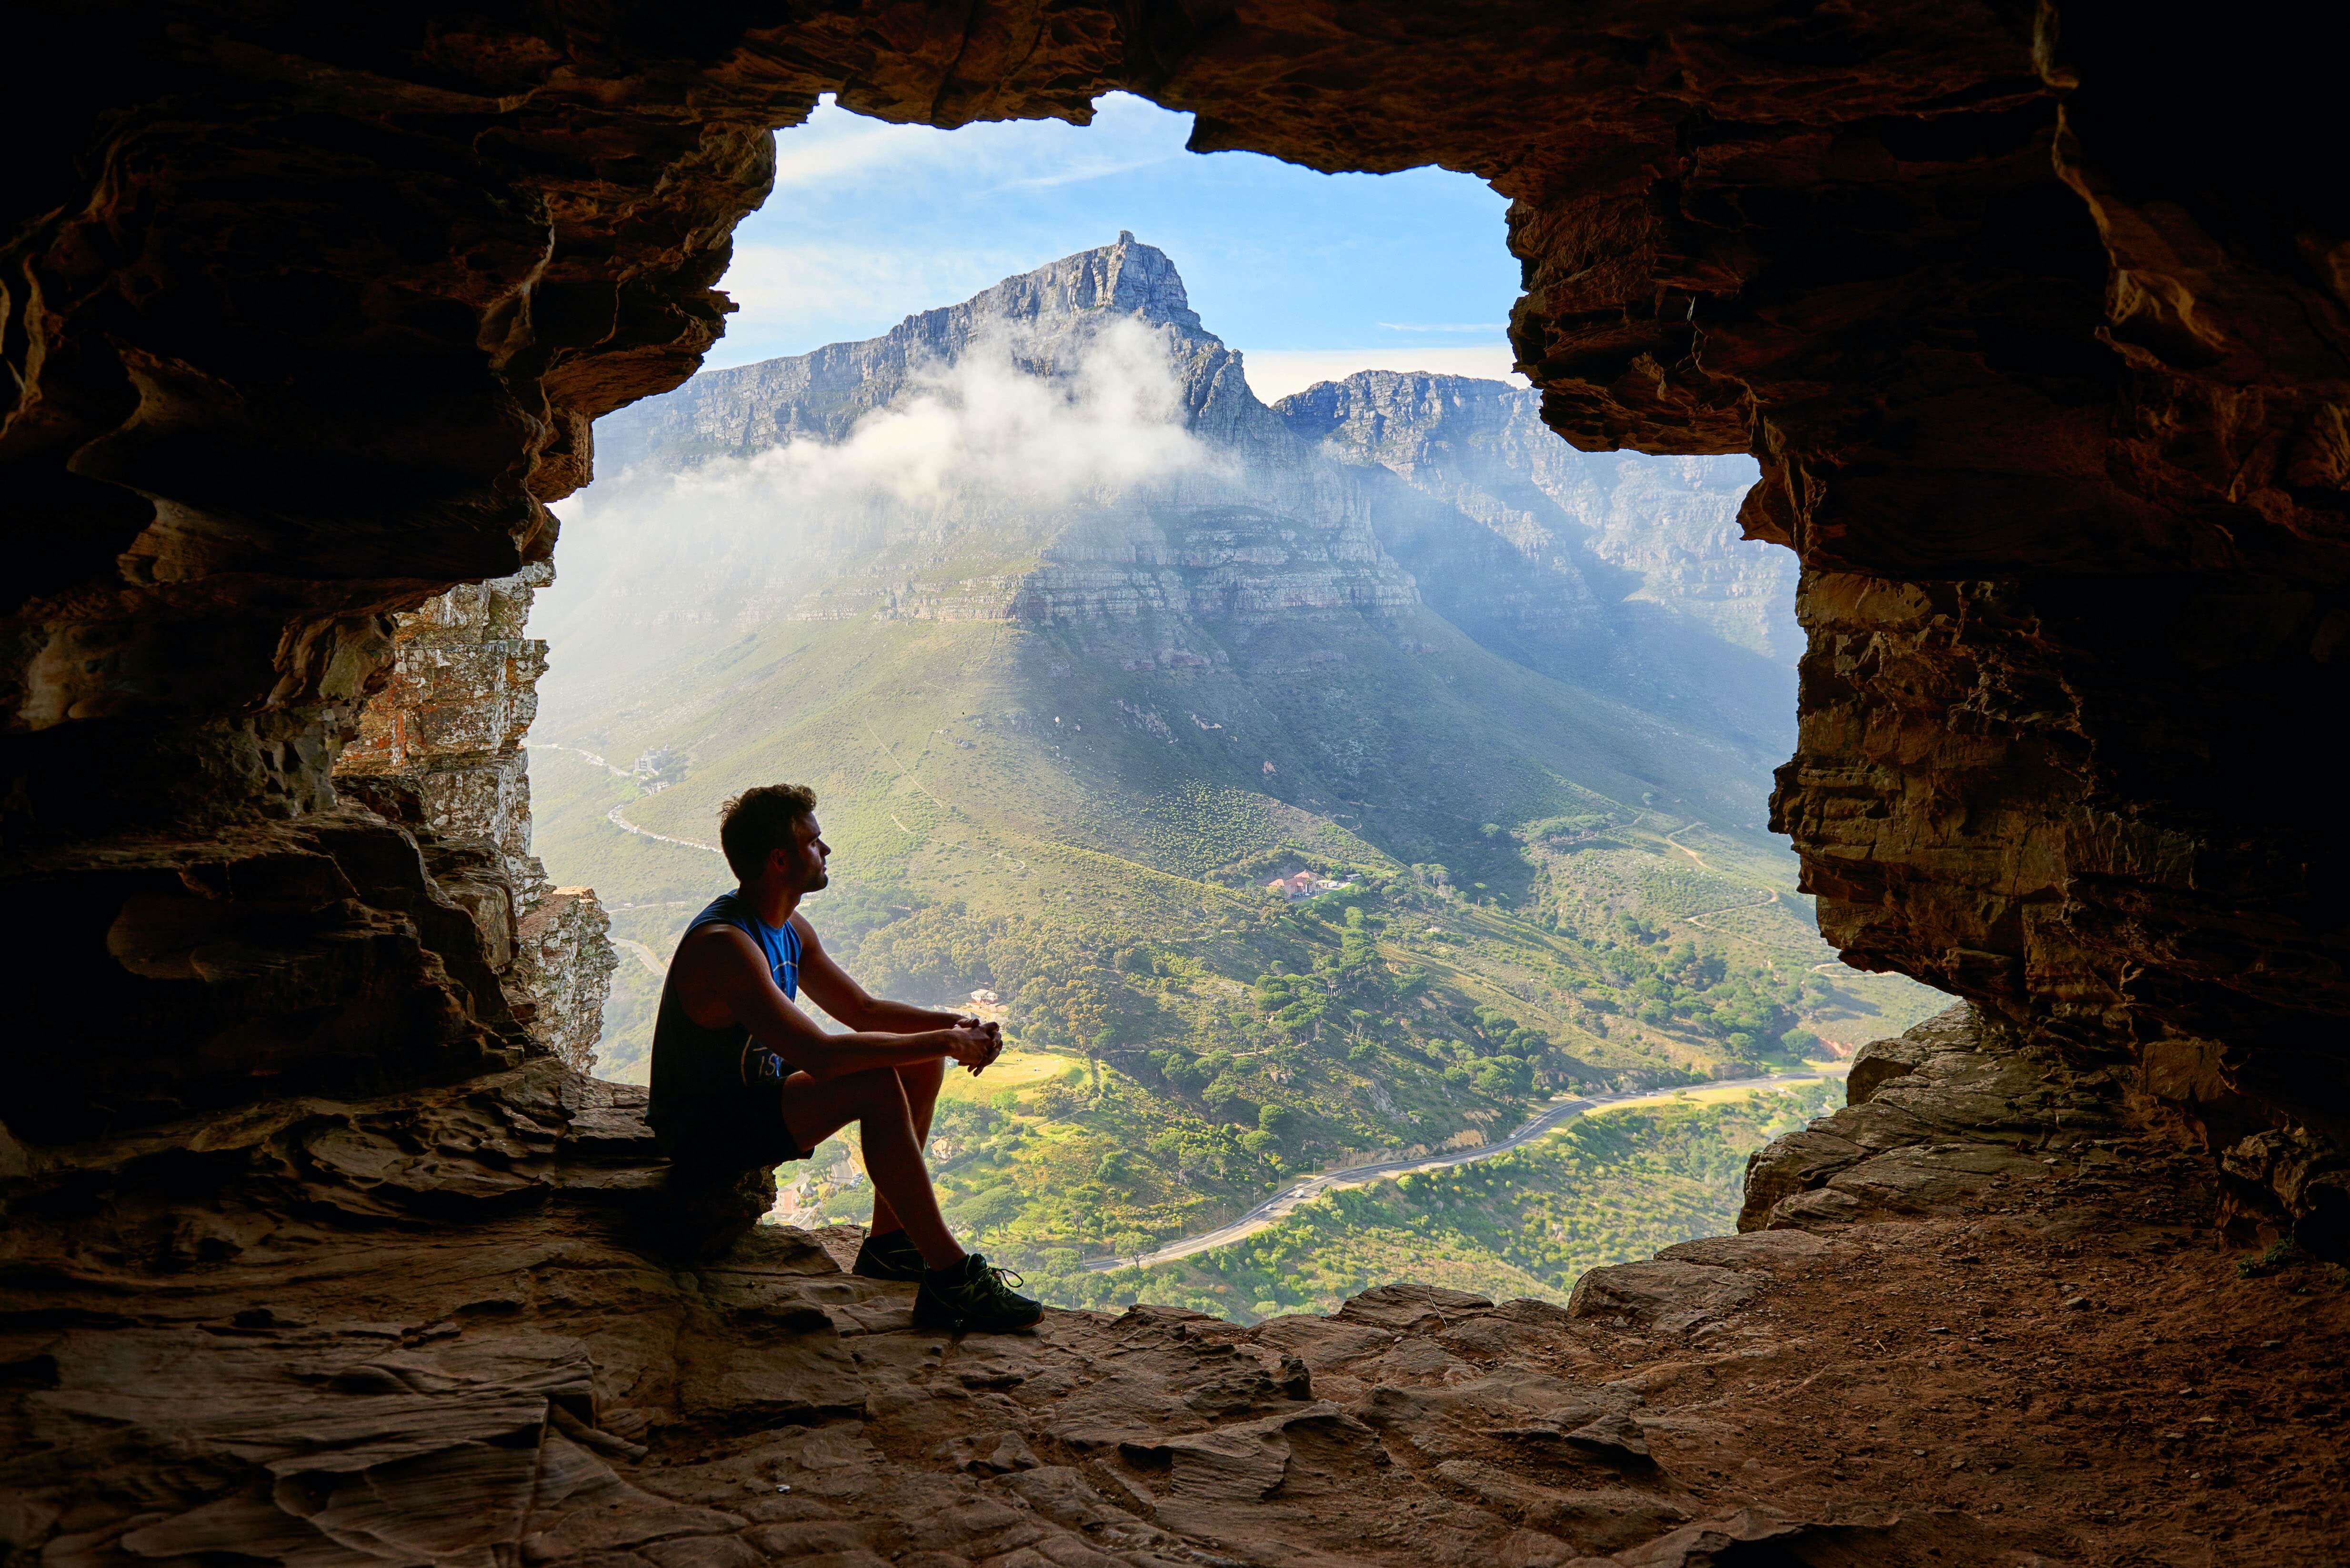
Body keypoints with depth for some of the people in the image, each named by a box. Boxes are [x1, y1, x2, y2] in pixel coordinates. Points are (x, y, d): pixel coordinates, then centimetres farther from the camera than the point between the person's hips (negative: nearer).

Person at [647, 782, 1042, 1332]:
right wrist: (942, 1042, -29)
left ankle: (889, 1243, 9)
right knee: (878, 1087, -29)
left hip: (758, 1092, 10)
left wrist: (955, 1024, -6)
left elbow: (862, 1009, 12)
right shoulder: (724, 944, -28)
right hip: (705, 1127, -10)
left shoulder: (790, 929, 4)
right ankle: (950, 1278, -23)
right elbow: (820, 1056, -36)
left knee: (921, 1063, 4)